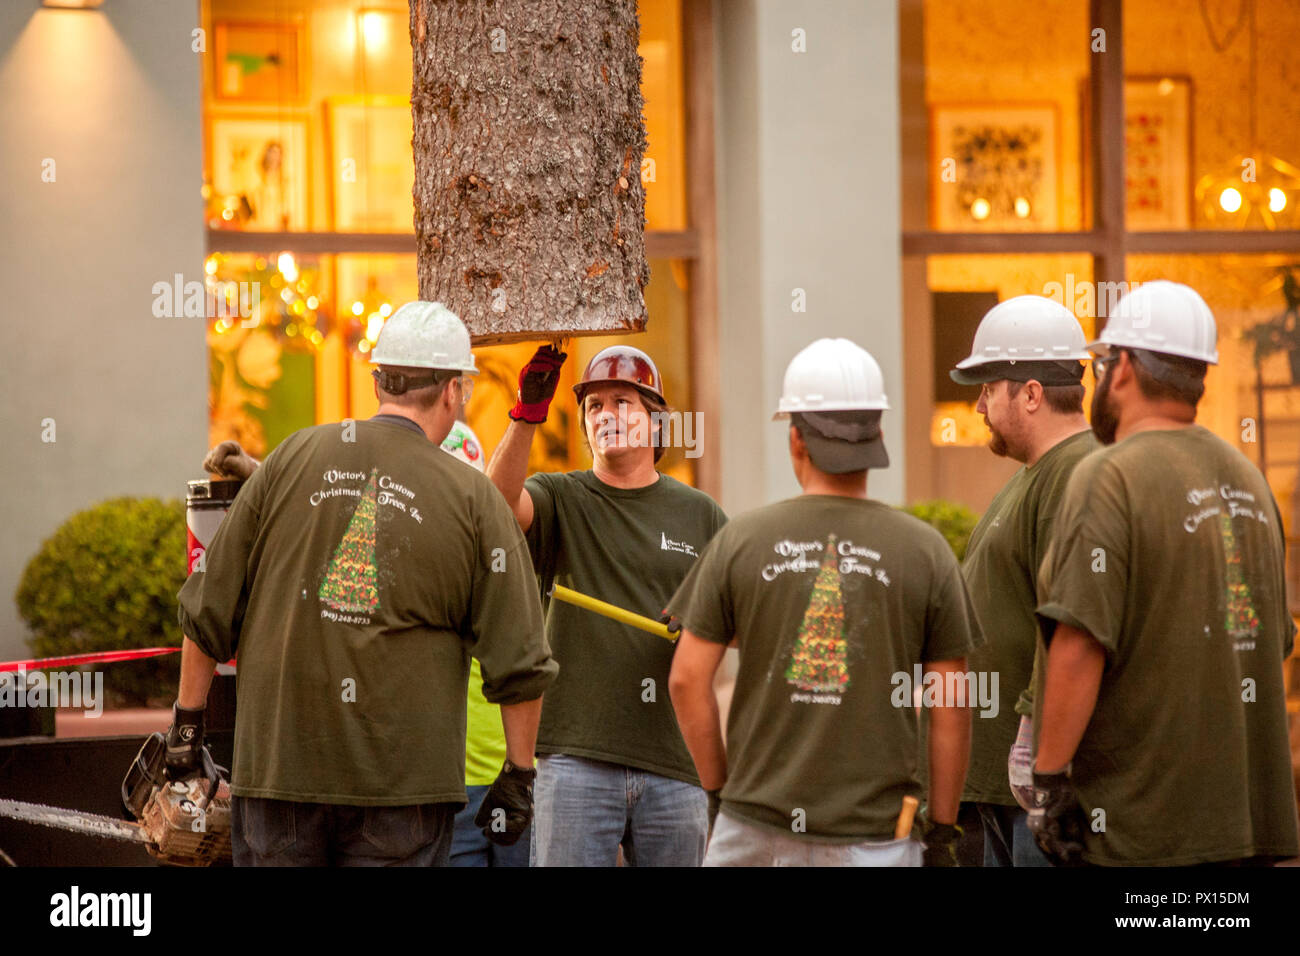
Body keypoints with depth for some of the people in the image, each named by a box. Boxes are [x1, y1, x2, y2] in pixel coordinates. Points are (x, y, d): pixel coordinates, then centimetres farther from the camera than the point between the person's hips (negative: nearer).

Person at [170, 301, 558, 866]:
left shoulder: (292, 459, 4)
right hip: (406, 777, -1)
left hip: (277, 758, 2)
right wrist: (519, 776, 11)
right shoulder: (474, 499, 0)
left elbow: (209, 608, 7)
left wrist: (188, 721, 17)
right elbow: (519, 662, 1)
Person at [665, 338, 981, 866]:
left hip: (757, 819, 1)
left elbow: (687, 679, 0)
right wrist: (942, 830, 7)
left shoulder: (740, 540, 1)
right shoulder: (925, 550, 0)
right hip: (875, 837, -1)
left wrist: (718, 789, 11)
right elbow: (950, 705, 0)